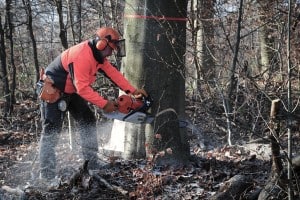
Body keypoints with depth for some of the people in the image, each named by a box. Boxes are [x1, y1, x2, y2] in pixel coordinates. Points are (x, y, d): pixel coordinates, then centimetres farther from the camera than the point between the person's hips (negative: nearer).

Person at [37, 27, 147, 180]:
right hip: (53, 91, -10)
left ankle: (92, 166, 13)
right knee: (51, 131, -10)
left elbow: (112, 72, 1)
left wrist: (132, 91, -5)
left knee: (88, 122, 8)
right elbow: (83, 88, -32)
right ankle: (46, 176, -9)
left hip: (72, 92, 10)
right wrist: (104, 104, -28)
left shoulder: (97, 54, -1)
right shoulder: (81, 56, -32)